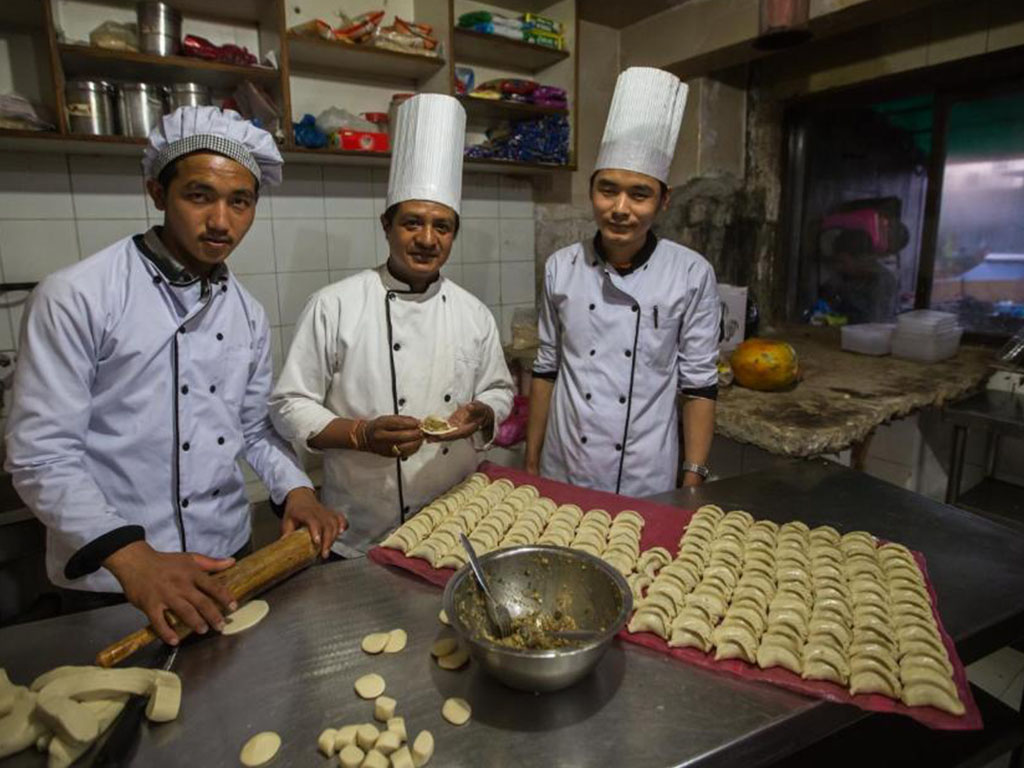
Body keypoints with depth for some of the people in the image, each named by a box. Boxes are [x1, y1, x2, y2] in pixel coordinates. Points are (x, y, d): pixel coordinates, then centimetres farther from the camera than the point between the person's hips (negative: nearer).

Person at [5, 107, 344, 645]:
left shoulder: (247, 314, 2)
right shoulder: (74, 297, -15)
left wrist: (295, 490, -8)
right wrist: (133, 558, -27)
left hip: (227, 561, 6)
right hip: (109, 582, -5)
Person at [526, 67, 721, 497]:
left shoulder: (692, 275, -9)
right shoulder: (561, 268, -3)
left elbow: (699, 384, -5)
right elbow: (546, 369, 4)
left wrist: (693, 482, -6)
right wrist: (531, 465, 6)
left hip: (646, 484, -2)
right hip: (561, 476, 2)